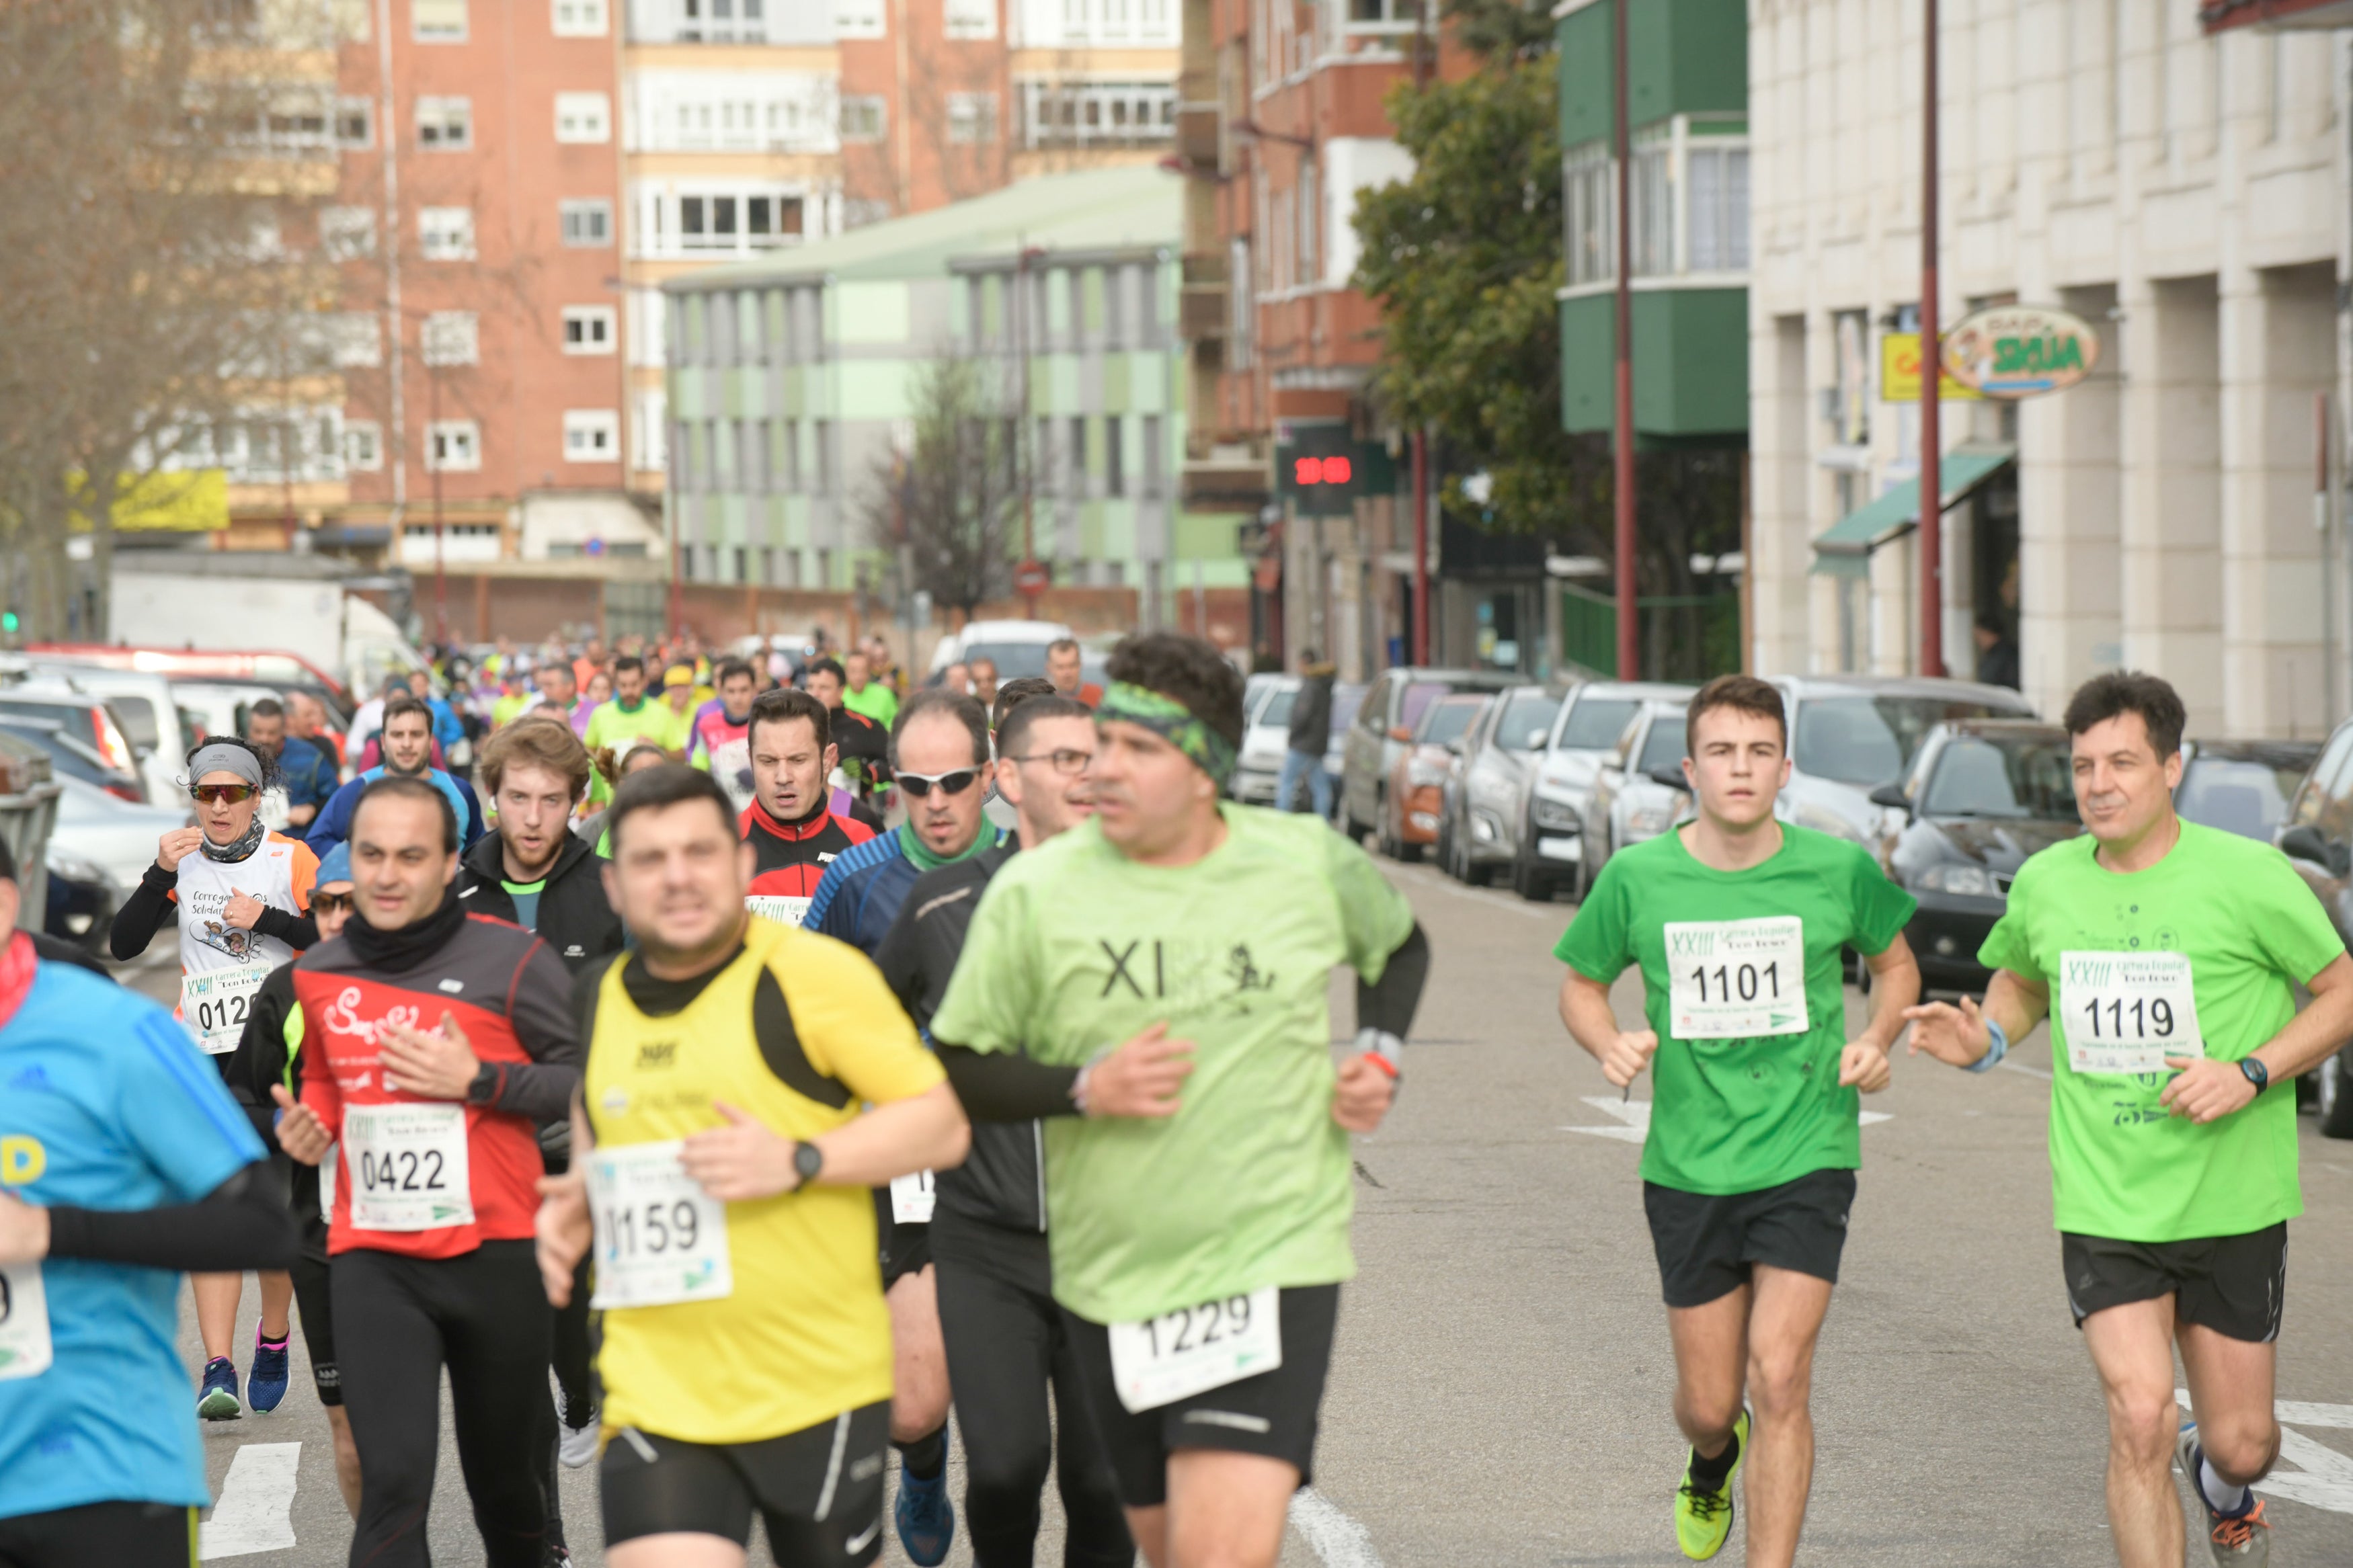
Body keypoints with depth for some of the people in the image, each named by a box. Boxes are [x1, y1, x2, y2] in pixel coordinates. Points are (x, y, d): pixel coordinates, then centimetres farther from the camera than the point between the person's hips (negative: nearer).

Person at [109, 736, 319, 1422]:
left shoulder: (291, 859, -3)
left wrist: (266, 918, -17)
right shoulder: (182, 861, 4)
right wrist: (161, 874, -14)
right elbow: (123, 946, -2)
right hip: (206, 1054, 1)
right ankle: (218, 1369, -14)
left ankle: (273, 1340, 28)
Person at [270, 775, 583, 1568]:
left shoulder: (511, 960, -7)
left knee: (503, 1476, 15)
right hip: (373, 1262, 2)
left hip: (495, 1256, -1)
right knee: (393, 1481, -13)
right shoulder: (318, 974, 7)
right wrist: (310, 1121, 4)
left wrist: (476, 1080, -18)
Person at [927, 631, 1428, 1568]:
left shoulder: (1311, 865, -1)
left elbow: (1399, 946, 21)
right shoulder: (1033, 892, -5)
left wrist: (1380, 1054, 5)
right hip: (1110, 1274, 2)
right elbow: (957, 1071, -1)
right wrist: (1084, 1088, -17)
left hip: (1273, 1257, -2)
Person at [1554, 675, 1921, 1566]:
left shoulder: (1839, 870, -4)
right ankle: (1711, 1463, 48)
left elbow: (1895, 964, 14)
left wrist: (1877, 1039, -4)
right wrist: (1610, 1044, -10)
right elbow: (1581, 985, 11)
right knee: (1708, 1404, 10)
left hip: (1807, 1158, -1)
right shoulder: (1636, 878, -4)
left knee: (1779, 1380, -14)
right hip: (1688, 1168, 1)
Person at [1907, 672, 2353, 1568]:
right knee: (2140, 1420, -16)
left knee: (2241, 1445, 9)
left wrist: (2251, 1074, -15)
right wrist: (1985, 1040, 0)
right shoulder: (2044, 883, 2)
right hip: (2103, 1204, 1)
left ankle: (2223, 1491, 47)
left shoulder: (2249, 877, -9)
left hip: (2232, 1202, -1)